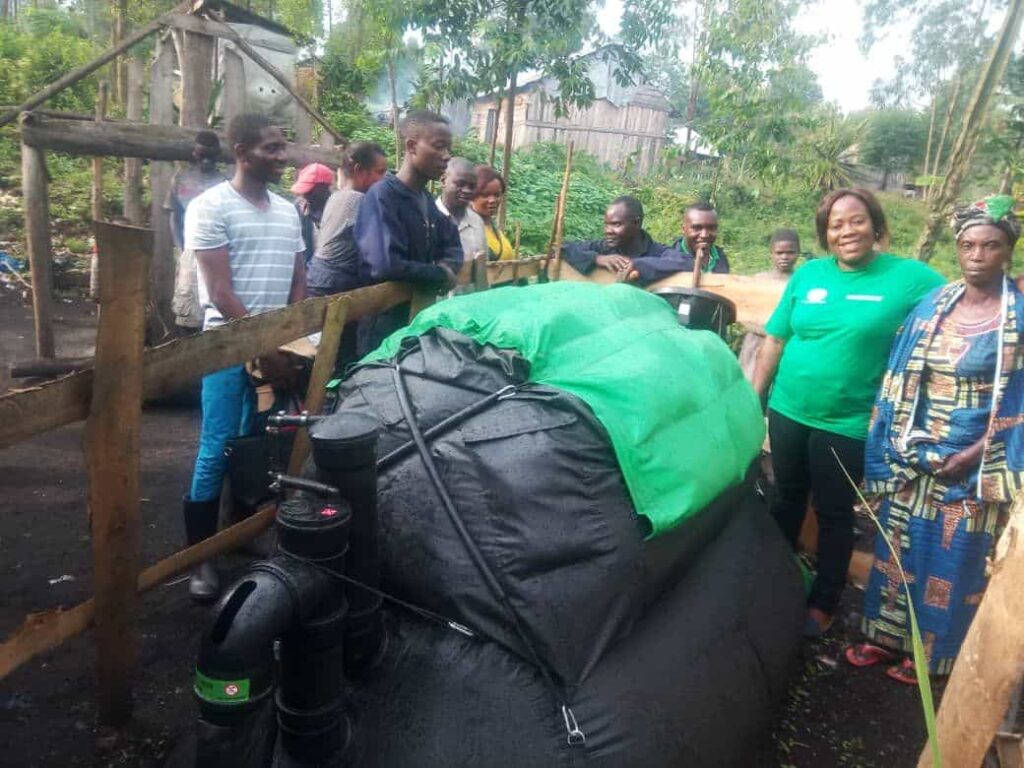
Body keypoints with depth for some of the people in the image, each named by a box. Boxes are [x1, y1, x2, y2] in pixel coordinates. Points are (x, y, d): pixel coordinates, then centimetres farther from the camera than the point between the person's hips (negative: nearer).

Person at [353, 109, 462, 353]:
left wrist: (446, 267, -6)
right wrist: (441, 275, -13)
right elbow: (386, 264, -28)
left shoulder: (427, 200, 10)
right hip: (386, 322, -8)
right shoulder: (382, 195, -16)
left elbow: (452, 248, 18)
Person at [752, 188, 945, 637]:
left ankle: (823, 603, 28)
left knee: (834, 515, 10)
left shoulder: (908, 277, -8)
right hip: (787, 412, 4)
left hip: (847, 424, -3)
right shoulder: (808, 274, 1)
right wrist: (754, 399, 4)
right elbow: (774, 342, 4)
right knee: (787, 499, 19)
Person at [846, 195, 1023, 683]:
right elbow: (899, 383, 5)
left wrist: (974, 454, -16)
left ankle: (930, 653, 29)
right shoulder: (932, 305, 3)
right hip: (911, 460, 4)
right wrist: (893, 450, 2)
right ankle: (886, 637, 32)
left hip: (975, 467, -4)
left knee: (951, 563, 10)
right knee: (899, 550, 15)